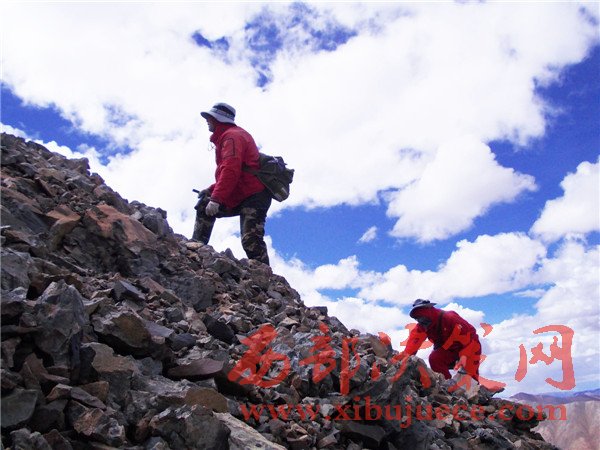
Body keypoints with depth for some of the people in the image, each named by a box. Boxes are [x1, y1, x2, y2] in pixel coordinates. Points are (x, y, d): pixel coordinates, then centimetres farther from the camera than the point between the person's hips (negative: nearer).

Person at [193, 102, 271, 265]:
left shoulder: (232, 136, -8)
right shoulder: (226, 136, 25)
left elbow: (230, 171, -23)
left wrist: (216, 198, -27)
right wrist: (212, 190, 17)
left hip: (254, 196, -11)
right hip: (240, 196, 11)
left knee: (251, 241, -20)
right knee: (204, 205, 13)